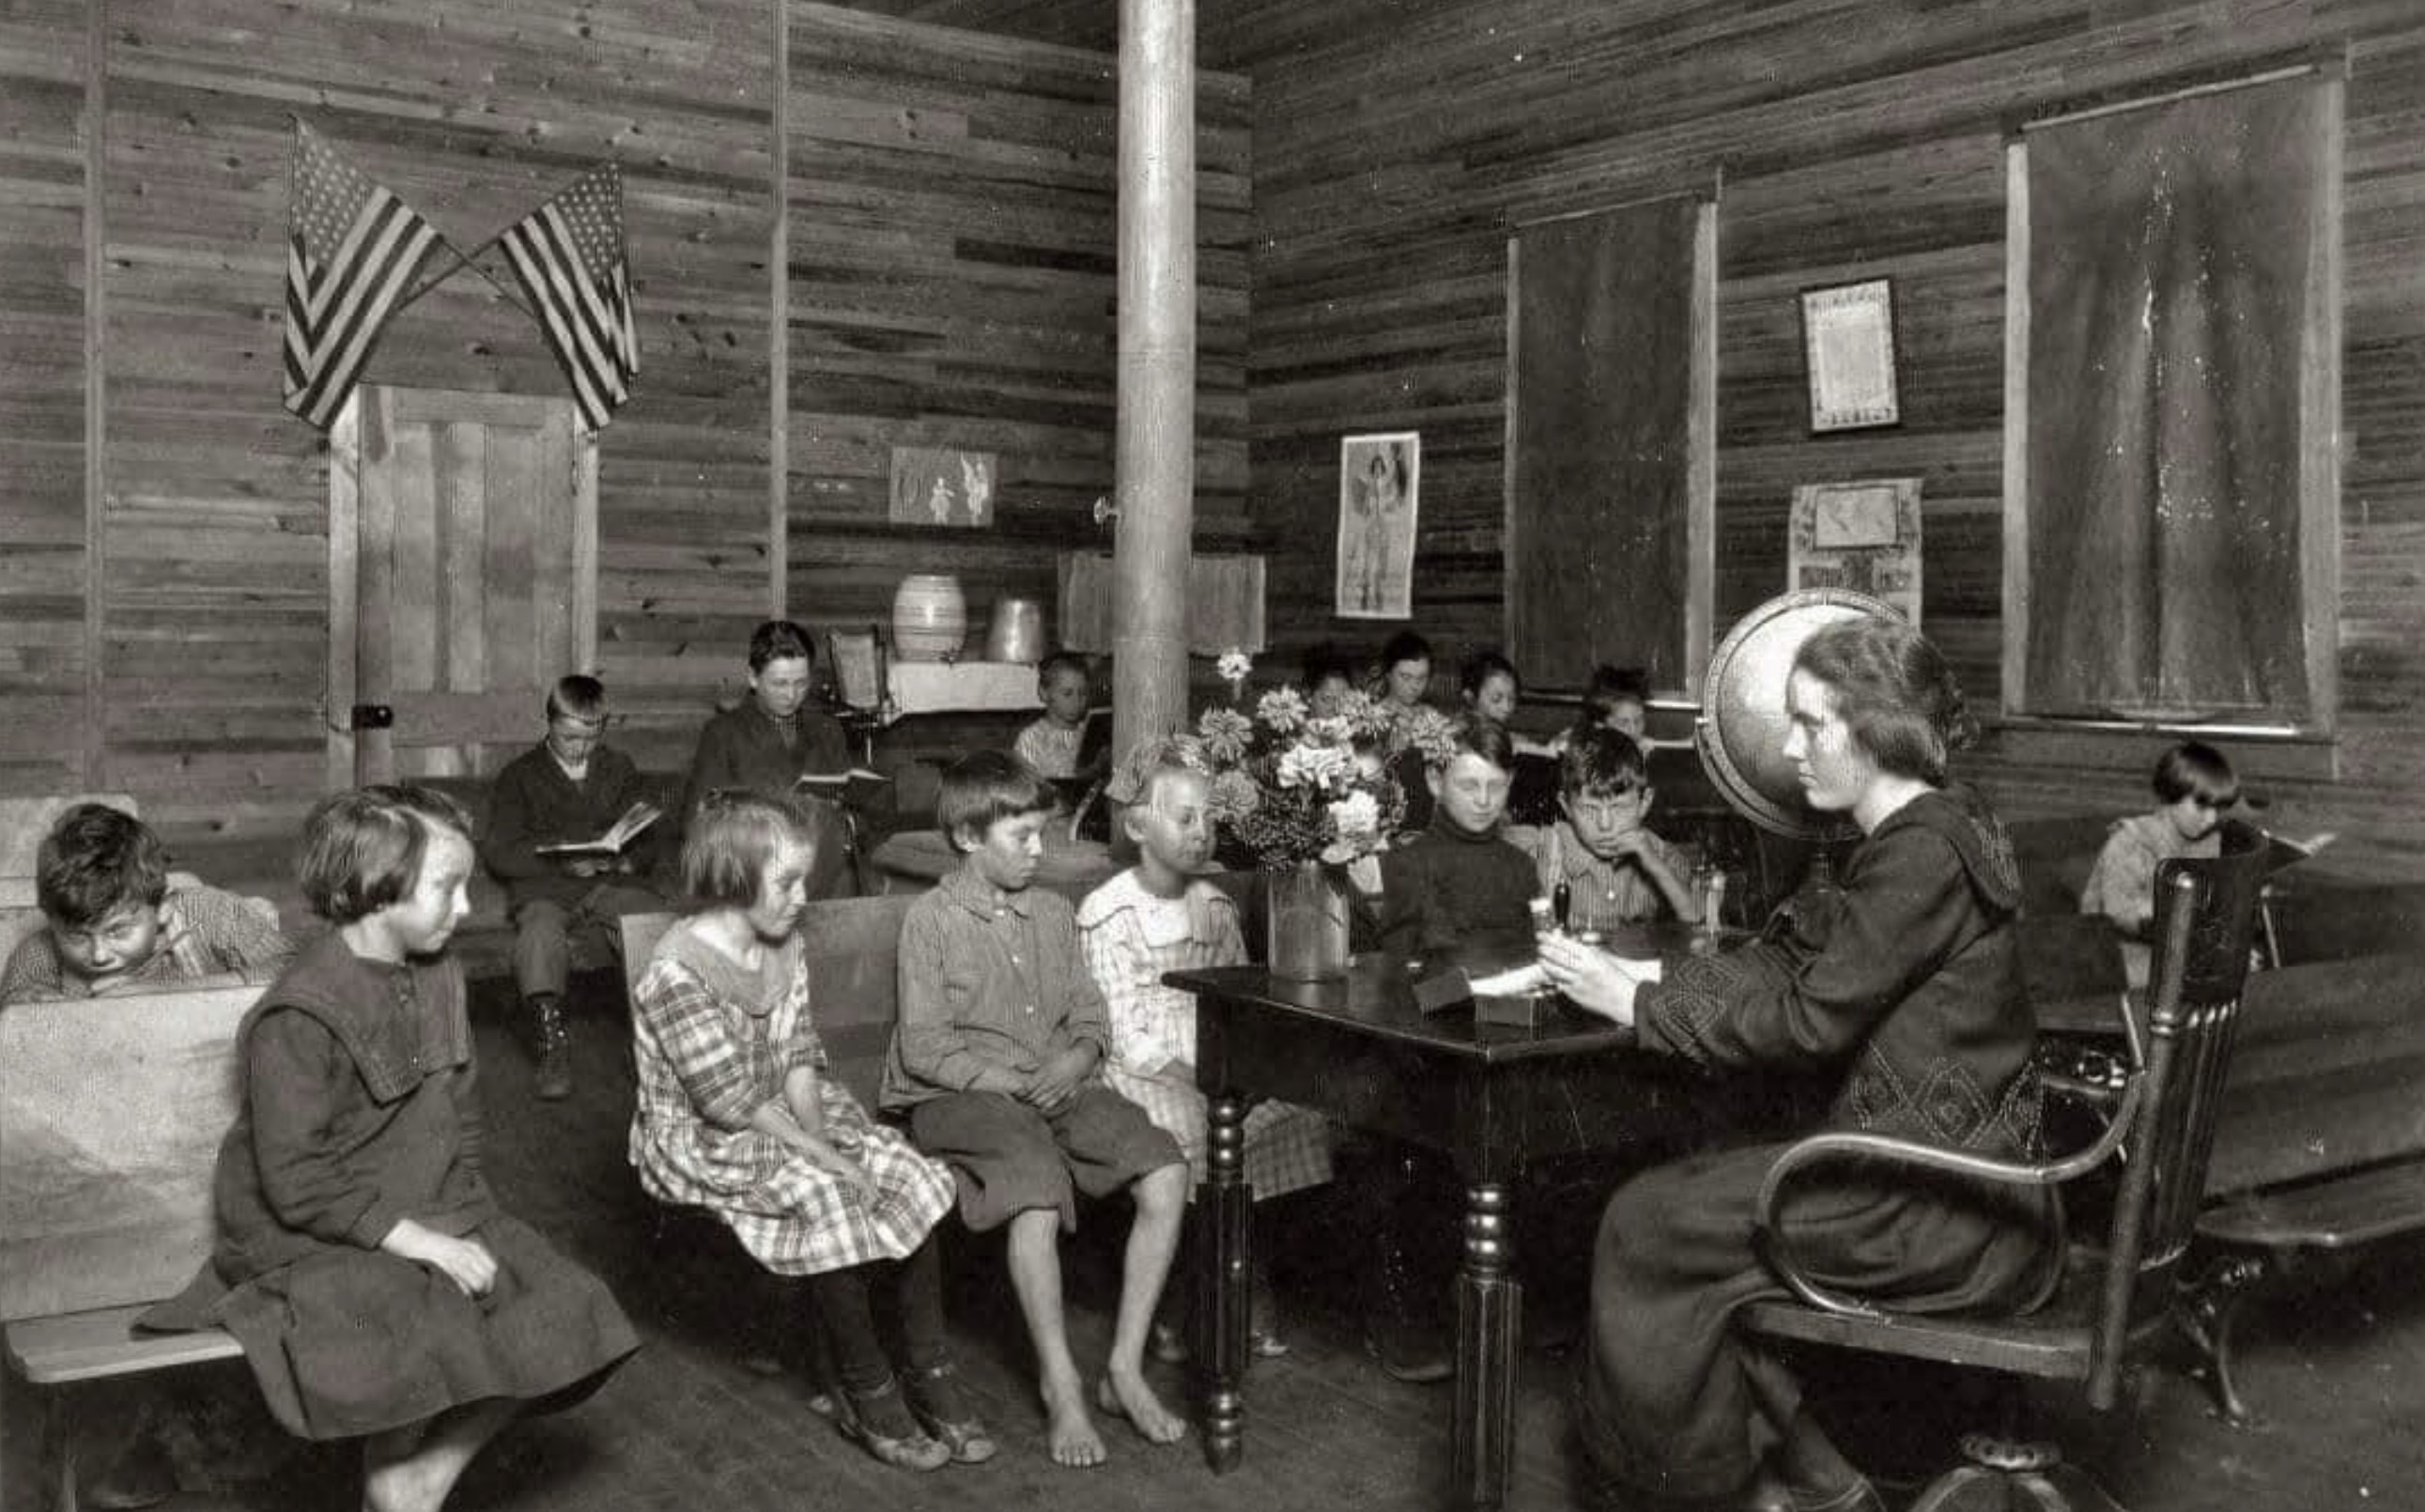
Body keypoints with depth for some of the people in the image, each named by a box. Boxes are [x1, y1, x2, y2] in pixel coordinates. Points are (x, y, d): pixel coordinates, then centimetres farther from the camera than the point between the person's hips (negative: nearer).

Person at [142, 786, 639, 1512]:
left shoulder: (439, 976, 5)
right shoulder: (299, 1017, -20)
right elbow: (300, 1186, -22)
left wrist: (460, 1215, -3)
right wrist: (423, 1244, -22)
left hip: (431, 1219, 8)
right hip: (314, 1240, -7)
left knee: (556, 1316, -6)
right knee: (424, 1342, -31)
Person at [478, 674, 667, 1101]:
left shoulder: (620, 770, 20)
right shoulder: (520, 776, 11)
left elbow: (648, 843, 14)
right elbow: (498, 851, 1)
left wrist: (624, 861, -10)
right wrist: (560, 863, -14)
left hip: (613, 882, 2)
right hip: (545, 887, -1)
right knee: (540, 932, -36)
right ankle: (552, 1050, -30)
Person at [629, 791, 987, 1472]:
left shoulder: (785, 947, 3)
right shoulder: (677, 973, -22)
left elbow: (800, 1061, 2)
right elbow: (733, 1104, -23)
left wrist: (819, 1136, -15)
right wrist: (823, 1157, -22)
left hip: (786, 1118, 8)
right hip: (699, 1139, -8)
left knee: (910, 1178, -13)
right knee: (833, 1200, -30)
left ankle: (927, 1372, -4)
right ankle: (868, 1398, -13)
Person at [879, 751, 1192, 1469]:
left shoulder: (1054, 913, 15)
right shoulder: (931, 919, -2)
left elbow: (1090, 1018, 14)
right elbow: (923, 1046, -8)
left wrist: (1077, 1059, -9)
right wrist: (1012, 1083, -17)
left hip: (1057, 1087, 5)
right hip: (959, 1096, -5)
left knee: (1167, 1171, -19)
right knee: (1039, 1182, -36)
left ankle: (1125, 1369, -12)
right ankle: (1060, 1385, -22)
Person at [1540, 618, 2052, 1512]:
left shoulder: (1924, 853, -19)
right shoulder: (1917, 835, 13)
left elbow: (1807, 1024, -20)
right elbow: (1799, 961, 12)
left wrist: (1636, 1004, -12)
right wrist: (1647, 976, 1)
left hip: (1949, 1202, -10)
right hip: (1950, 1166, 10)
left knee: (1650, 1224, -5)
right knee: (1691, 1196, 11)